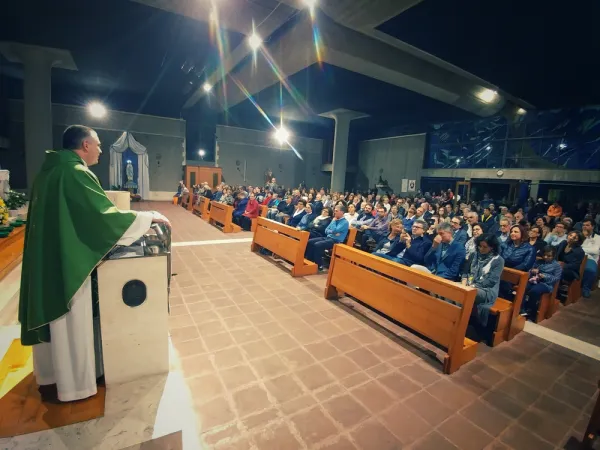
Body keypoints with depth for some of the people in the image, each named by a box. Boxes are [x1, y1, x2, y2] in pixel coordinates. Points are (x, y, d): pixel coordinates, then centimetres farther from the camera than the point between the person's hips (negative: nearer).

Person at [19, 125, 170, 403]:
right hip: (66, 260, -10)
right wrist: (150, 217, -15)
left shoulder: (51, 169, 10)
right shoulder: (75, 173, -20)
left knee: (52, 319, 21)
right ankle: (72, 386, 24)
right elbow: (105, 214, -24)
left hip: (46, 257, 10)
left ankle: (49, 377, 39)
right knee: (71, 323, 6)